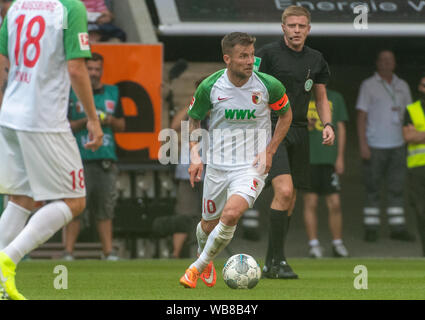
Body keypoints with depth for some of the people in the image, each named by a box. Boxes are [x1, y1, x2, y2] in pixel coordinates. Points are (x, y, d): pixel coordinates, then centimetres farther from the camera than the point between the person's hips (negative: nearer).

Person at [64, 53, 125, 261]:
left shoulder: (112, 93, 16)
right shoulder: (72, 94, 4)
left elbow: (122, 126, 20)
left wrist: (110, 120, -1)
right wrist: (85, 121, -14)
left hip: (107, 159, 4)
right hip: (81, 158, -4)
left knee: (105, 208, 5)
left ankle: (108, 252, 6)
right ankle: (68, 252, -6)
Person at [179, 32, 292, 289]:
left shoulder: (269, 86, -10)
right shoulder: (210, 87, -9)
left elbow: (286, 114, 9)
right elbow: (194, 119, 8)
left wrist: (269, 151, 0)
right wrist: (195, 154, -5)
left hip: (252, 167, -2)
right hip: (217, 166, 2)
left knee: (231, 214, -25)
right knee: (209, 224, 12)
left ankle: (199, 267, -4)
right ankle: (206, 258, 49)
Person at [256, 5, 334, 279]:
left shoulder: (316, 60, 11)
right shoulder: (268, 54, -5)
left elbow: (321, 99, 20)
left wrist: (327, 125, 3)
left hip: (299, 132, 6)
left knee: (289, 202, 8)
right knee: (284, 190, -22)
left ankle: (271, 264, 18)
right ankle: (277, 260, -15)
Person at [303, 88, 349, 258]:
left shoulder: (335, 98, 11)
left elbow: (341, 128, 10)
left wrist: (340, 157, 3)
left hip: (329, 158, 1)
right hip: (307, 158, -1)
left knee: (335, 204, -2)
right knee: (310, 203, -1)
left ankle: (338, 243, 9)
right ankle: (313, 244, 5)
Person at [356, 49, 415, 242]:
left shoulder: (402, 86, 12)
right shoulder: (368, 86, -1)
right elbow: (361, 116, -4)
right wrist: (363, 145, -12)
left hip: (397, 145, 4)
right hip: (374, 146, -4)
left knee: (397, 187, 3)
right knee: (373, 188, 0)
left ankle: (397, 228, 6)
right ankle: (370, 229, 5)